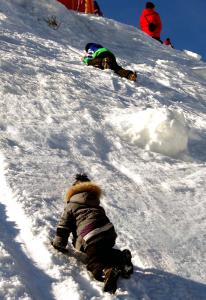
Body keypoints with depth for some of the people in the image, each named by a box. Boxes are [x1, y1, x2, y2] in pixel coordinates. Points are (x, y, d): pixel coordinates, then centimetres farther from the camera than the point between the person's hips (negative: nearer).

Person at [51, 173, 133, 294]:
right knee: (104, 251, 32)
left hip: (91, 237, -5)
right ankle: (122, 257, 0)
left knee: (94, 263, 3)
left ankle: (108, 272, -32)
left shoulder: (71, 206, 16)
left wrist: (59, 244, 28)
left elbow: (64, 226, 15)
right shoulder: (95, 202, 32)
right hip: (109, 231, 6)